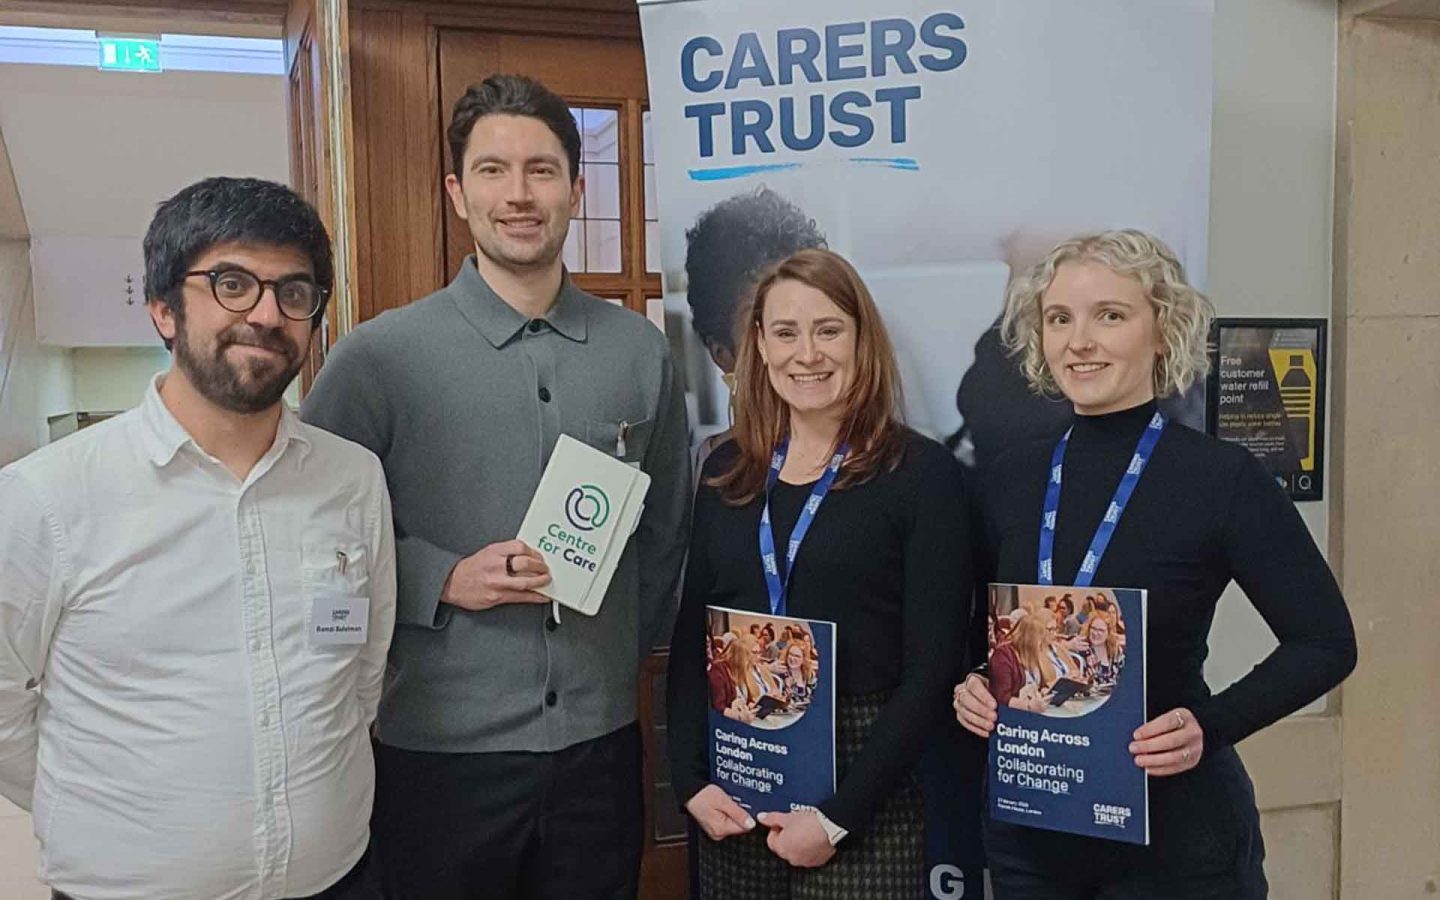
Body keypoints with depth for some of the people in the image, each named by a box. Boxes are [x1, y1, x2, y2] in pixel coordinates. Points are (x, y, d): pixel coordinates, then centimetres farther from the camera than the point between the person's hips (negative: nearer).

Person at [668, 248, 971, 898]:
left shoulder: (922, 472, -7)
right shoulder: (726, 472, 5)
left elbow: (929, 668, -10)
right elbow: (690, 639, 7)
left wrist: (840, 816, -14)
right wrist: (690, 779, -4)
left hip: (863, 800, -3)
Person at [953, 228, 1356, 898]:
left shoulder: (1222, 476, -12)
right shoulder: (1010, 478, 0)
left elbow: (1326, 641, -7)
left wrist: (1211, 727, -19)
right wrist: (971, 687, -8)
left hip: (1174, 840, -4)